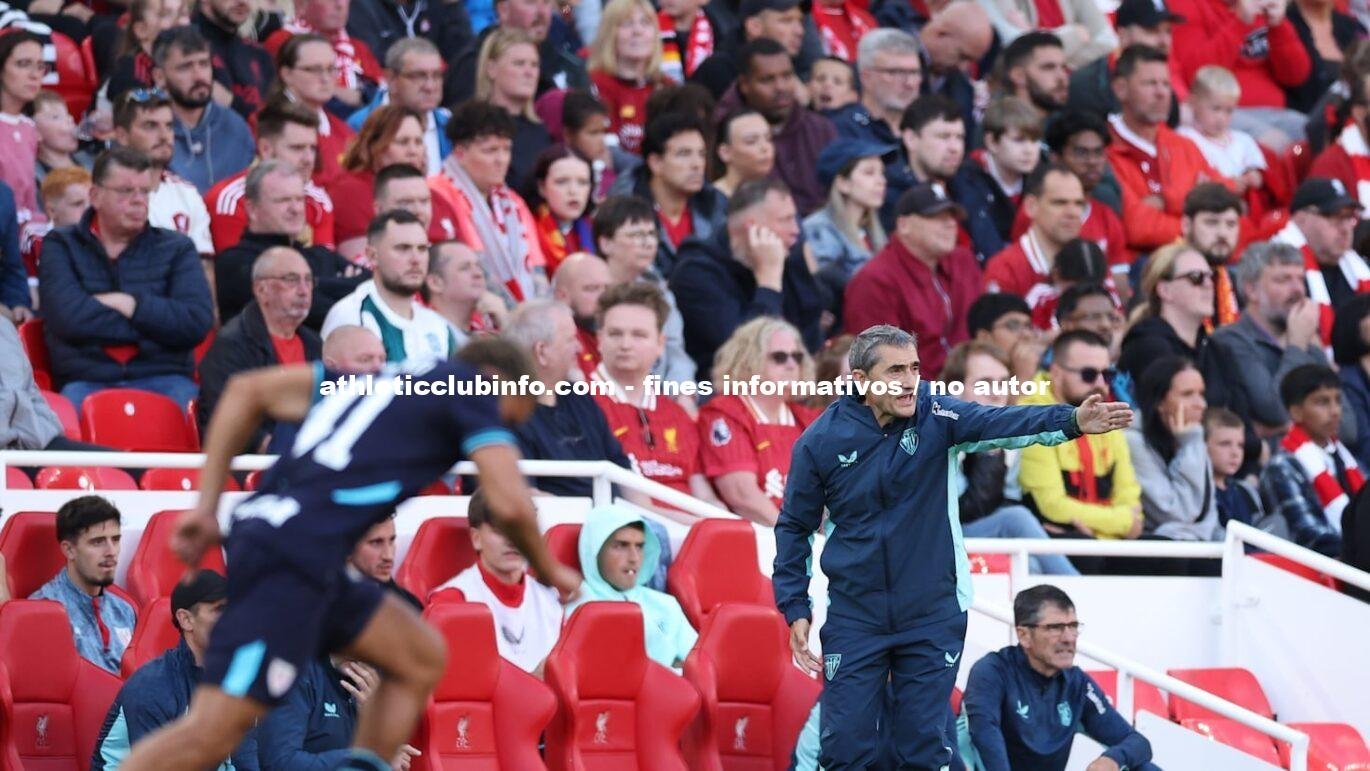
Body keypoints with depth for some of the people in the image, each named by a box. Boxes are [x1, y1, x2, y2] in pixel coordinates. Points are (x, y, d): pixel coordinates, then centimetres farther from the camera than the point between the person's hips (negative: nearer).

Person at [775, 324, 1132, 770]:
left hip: (931, 616, 0)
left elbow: (1002, 423, -24)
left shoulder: (933, 415, -7)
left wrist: (1070, 421, -41)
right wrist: (795, 610, 0)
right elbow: (795, 528, 4)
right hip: (854, 614, 0)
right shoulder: (821, 441, -7)